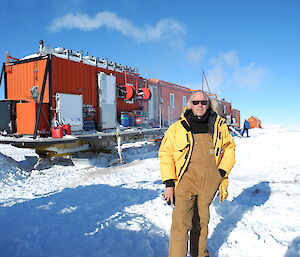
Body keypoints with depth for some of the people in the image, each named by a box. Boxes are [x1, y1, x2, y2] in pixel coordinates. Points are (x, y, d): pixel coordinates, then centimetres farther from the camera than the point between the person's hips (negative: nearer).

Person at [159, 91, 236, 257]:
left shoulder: (219, 125, 8)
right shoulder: (177, 128, 0)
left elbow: (229, 149, 16)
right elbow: (166, 154, 1)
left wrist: (222, 171, 2)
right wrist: (169, 183, -4)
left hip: (210, 181, 3)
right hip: (186, 179, -2)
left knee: (202, 220, 17)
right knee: (181, 222, -10)